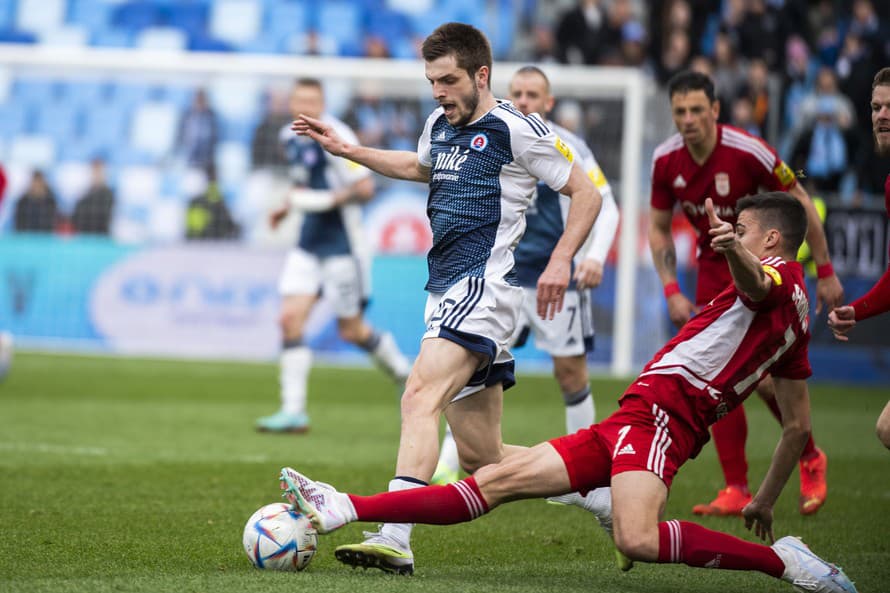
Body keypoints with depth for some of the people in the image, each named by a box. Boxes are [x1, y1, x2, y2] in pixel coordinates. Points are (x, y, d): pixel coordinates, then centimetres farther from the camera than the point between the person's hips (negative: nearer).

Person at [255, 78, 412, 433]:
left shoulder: (334, 136, -16)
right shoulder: (289, 136, 8)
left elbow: (365, 188, -17)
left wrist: (326, 200, -24)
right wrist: (287, 207, 11)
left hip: (342, 244, -7)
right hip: (308, 243, 7)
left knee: (351, 331, 1)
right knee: (291, 318, -7)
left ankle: (405, 375, 28)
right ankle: (293, 412, -6)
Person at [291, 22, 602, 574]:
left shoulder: (516, 129, -7)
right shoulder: (439, 125, 16)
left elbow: (586, 192, -3)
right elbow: (419, 166, 40)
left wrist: (561, 260, -15)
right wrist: (349, 149, 33)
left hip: (485, 286, -9)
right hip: (447, 293, 9)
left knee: (420, 397, -28)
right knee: (483, 459, 8)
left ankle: (394, 538, -39)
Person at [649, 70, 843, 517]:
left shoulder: (749, 152, -23)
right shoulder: (666, 160, -9)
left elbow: (801, 205, -11)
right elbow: (659, 228, 6)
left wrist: (825, 272, -8)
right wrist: (672, 291, -4)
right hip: (714, 269, 5)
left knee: (764, 378, -14)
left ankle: (810, 459, 13)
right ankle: (736, 490, 4)